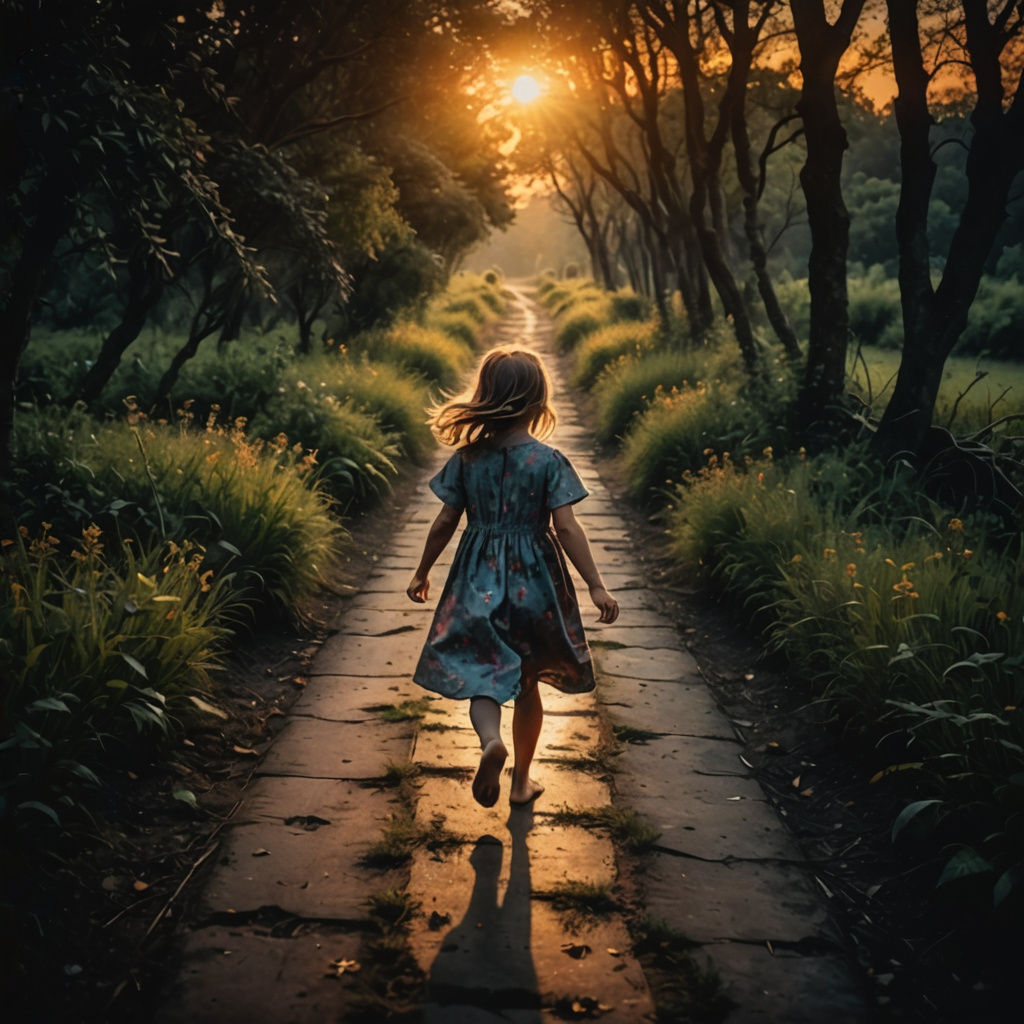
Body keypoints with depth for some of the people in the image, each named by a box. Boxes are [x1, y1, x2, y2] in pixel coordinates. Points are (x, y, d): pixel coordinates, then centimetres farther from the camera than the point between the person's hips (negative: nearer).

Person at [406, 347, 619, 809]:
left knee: (482, 673, 6)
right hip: (534, 580, 0)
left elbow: (445, 523, 0)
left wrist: (422, 573, 13)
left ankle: (490, 739, -26)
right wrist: (596, 585, -10)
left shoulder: (466, 457, -3)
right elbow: (567, 528, -15)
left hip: (478, 580, 1)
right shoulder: (549, 460, -10)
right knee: (527, 683, 15)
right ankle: (521, 781, 25)